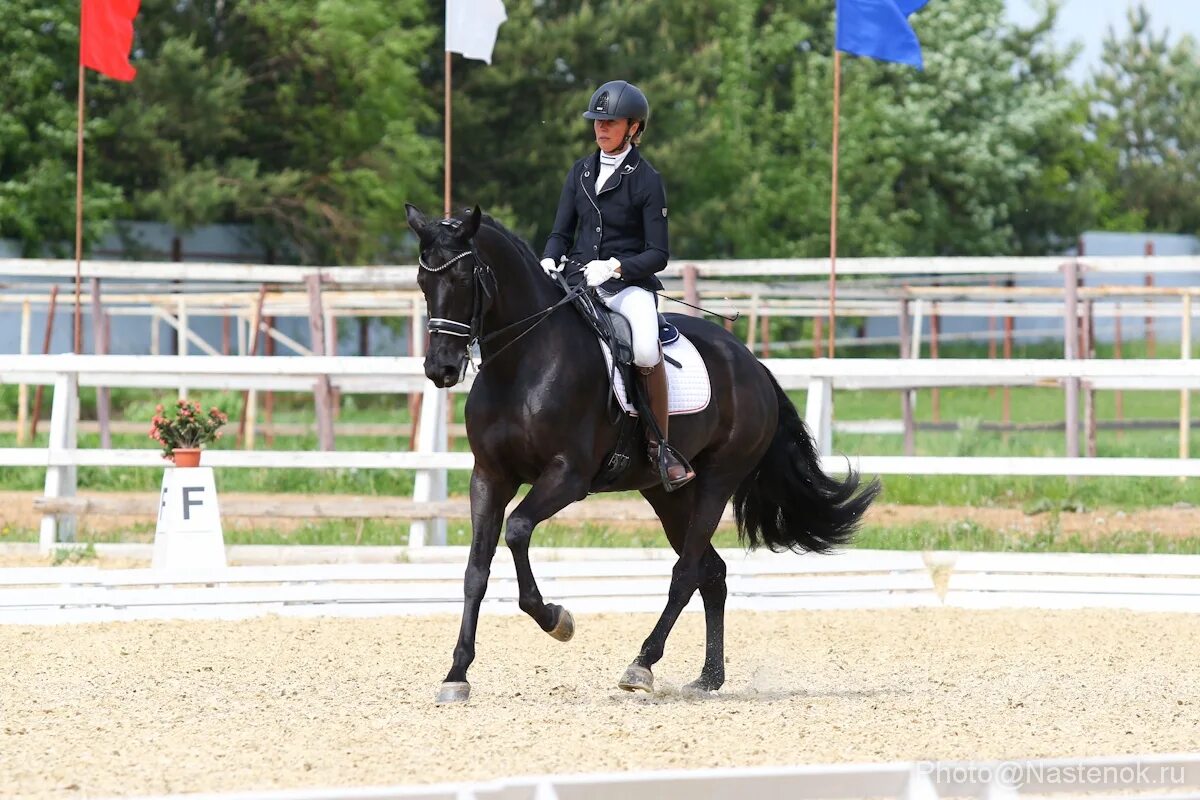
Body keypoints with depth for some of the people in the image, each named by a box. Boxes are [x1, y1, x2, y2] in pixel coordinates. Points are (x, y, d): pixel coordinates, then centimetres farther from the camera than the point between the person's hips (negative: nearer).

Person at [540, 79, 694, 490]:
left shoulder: (646, 180, -2)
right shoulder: (581, 171, 13)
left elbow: (657, 255, -5)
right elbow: (561, 232, 15)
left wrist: (615, 267, -21)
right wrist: (548, 262, -7)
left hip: (628, 283, -5)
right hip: (576, 278, 5)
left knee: (646, 350, -34)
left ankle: (660, 446, -21)